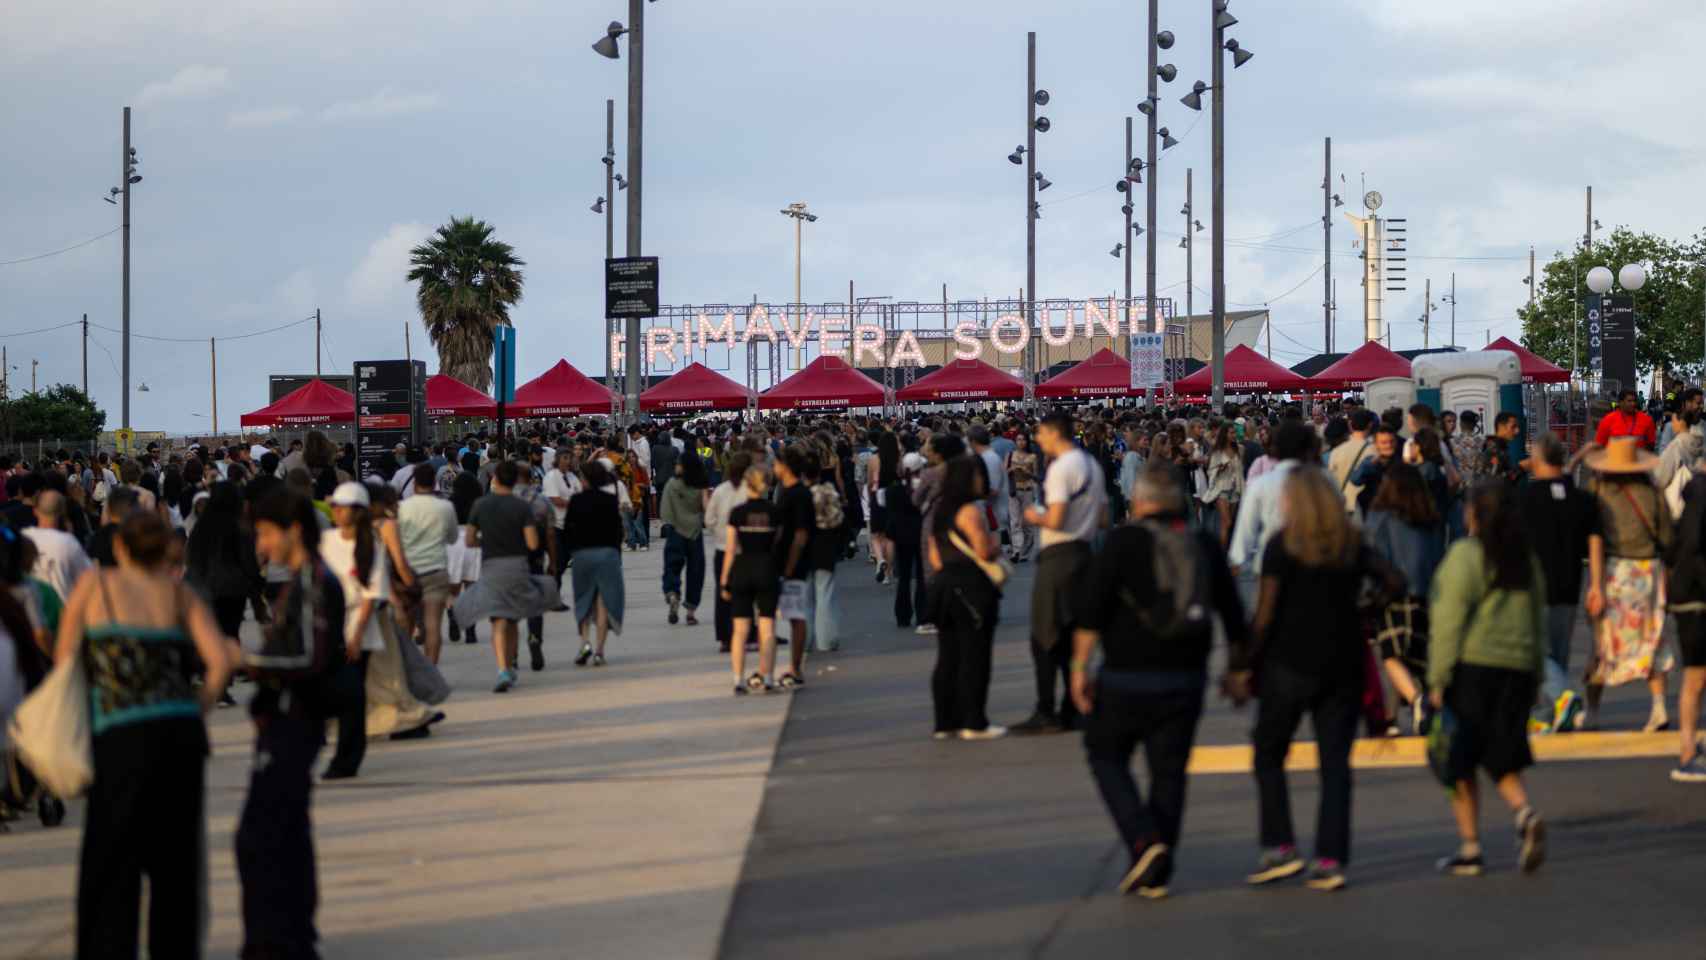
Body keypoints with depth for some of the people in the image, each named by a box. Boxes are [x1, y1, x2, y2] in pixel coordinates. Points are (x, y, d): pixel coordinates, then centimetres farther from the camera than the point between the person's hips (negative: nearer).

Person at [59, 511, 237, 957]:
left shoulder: (94, 585, 7)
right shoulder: (180, 594, 12)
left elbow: (64, 661, 6)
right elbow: (221, 661, -1)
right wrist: (193, 713, 9)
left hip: (122, 737, -3)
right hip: (183, 732, 3)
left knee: (112, 863, 5)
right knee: (176, 861, 14)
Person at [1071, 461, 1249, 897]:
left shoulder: (1124, 541, -7)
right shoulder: (1204, 546, 7)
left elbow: (1092, 607, -13)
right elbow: (1232, 612, 12)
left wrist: (1079, 665, -11)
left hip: (1128, 677, -4)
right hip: (1187, 678, 4)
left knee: (1106, 756, 12)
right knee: (1169, 770, 10)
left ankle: (1143, 840, -7)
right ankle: (1155, 874, 11)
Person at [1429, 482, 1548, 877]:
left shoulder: (1465, 556, -8)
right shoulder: (1527, 561, 12)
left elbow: (1449, 621, -12)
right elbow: (1538, 624, 15)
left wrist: (1437, 680, -10)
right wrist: (1534, 676, 19)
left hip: (1472, 669, -5)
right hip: (1517, 669, 5)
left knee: (1461, 766, 6)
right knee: (1502, 760, 12)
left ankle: (1469, 849, 6)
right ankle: (1525, 813, -16)